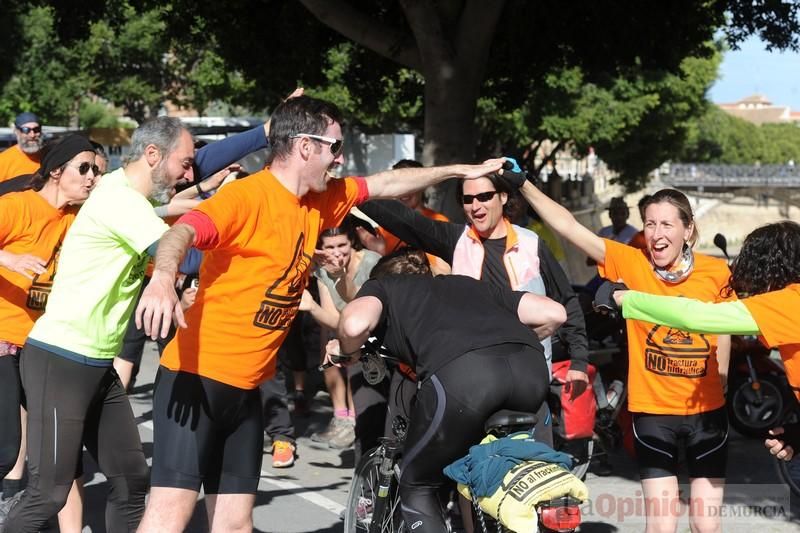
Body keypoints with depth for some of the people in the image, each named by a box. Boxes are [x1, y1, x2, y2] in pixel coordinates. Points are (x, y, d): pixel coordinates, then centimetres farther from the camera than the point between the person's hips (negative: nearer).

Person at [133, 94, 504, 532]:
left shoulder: (320, 202, 11)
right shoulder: (248, 195, -15)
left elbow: (386, 184, 26)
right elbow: (185, 230, -31)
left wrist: (461, 171, 33)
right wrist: (163, 278, -53)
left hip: (245, 386, 9)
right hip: (197, 374, -9)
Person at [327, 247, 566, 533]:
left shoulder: (382, 286, 30)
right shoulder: (468, 283, 40)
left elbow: (355, 323, 6)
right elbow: (553, 313, 30)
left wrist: (348, 351, 28)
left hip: (461, 373, -4)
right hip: (531, 368, 4)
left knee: (417, 488, 17)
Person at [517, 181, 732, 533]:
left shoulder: (716, 273, -6)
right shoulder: (630, 263, -9)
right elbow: (569, 226, -16)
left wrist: (718, 385, 11)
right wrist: (524, 186, -23)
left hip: (706, 412, 1)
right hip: (652, 411, -1)